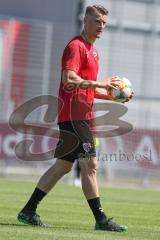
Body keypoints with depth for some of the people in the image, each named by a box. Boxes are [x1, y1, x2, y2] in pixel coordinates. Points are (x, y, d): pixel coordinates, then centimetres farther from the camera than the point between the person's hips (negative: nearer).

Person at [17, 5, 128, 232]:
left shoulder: (92, 50, 21)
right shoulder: (76, 46, -10)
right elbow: (69, 80, -23)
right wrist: (100, 83, -19)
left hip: (83, 116, 10)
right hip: (73, 116, -10)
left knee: (63, 165, 11)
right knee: (90, 164, -10)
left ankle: (29, 211, 16)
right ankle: (101, 219, -8)